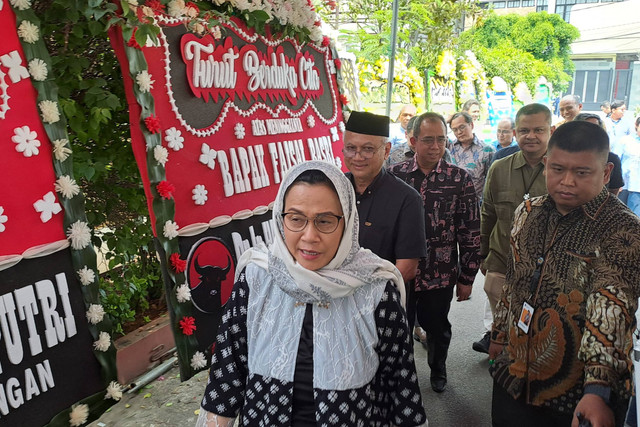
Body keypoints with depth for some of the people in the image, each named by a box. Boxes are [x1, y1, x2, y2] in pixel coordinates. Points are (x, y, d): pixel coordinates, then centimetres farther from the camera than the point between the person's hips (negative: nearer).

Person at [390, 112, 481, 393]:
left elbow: (470, 233, -3)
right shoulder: (395, 175, -4)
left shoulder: (460, 179, -6)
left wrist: (467, 277, -2)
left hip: (440, 273, 0)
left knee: (437, 327, 18)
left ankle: (438, 369, 47)